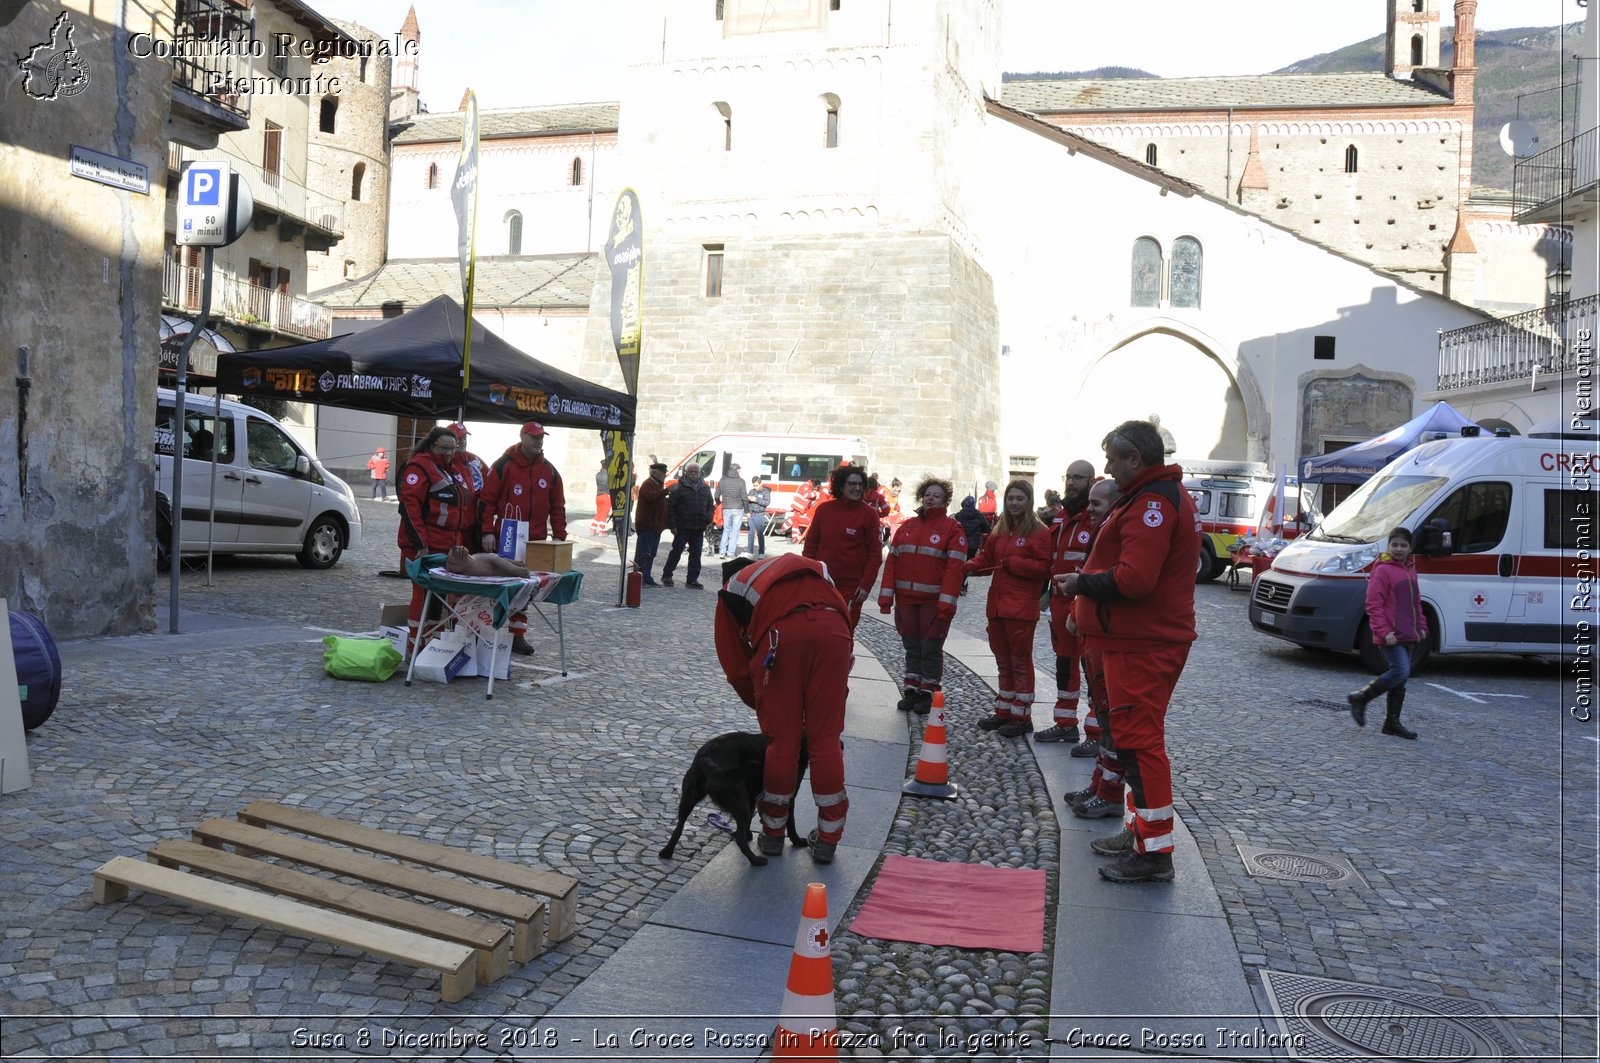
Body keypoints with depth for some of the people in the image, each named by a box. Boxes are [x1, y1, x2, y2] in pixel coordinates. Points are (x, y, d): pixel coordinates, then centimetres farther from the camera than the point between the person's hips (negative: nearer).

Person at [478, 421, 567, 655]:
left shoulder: (549, 471, 10)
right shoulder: (504, 465, -3)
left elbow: (557, 506, 14)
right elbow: (487, 500, -5)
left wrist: (559, 536, 6)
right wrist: (487, 532, -11)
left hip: (536, 543, 4)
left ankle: (518, 636, 15)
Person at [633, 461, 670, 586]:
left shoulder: (659, 485, 21)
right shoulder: (647, 485, -11)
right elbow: (651, 496, -32)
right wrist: (667, 490, -37)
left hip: (655, 526, 9)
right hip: (646, 525, -9)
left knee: (651, 554, 11)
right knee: (643, 553, -8)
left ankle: (646, 579, 16)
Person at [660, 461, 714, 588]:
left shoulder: (705, 488, 12)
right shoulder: (679, 487, -4)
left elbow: (710, 505, 19)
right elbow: (670, 507, -6)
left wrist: (708, 519, 1)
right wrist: (672, 525, -11)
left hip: (699, 529, 5)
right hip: (682, 527, -5)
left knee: (696, 554, 5)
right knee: (676, 551, 0)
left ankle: (692, 580, 12)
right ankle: (666, 576, 13)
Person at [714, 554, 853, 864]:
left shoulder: (732, 588, 33)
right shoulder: (812, 570, 43)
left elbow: (736, 667, 25)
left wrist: (762, 705, 38)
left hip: (780, 636, -2)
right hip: (834, 630, 3)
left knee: (781, 740, 11)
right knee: (826, 740, 11)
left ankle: (773, 834, 25)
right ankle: (827, 839, 19)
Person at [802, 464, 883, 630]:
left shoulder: (869, 514, -3)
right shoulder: (823, 509, 4)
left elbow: (875, 553, -4)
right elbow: (810, 545, 9)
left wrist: (866, 584, -10)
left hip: (851, 587, -3)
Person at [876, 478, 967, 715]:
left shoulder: (952, 528, -3)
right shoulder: (906, 526, 12)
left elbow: (954, 567, -11)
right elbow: (892, 560, 9)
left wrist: (947, 602, -18)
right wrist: (886, 595, 1)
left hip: (934, 600, -4)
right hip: (906, 598, 5)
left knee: (931, 648, 2)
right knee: (911, 647, 11)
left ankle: (929, 695, 11)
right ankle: (912, 691, 20)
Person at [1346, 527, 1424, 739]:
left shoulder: (1410, 570, 16)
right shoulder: (1382, 570, -9)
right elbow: (1373, 604, -14)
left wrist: (1422, 626, 15)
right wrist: (1384, 632, -20)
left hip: (1408, 636, 8)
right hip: (1391, 636, -8)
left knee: (1400, 678, 10)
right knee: (1401, 672, -19)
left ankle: (1392, 722, 17)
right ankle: (1360, 698, -5)